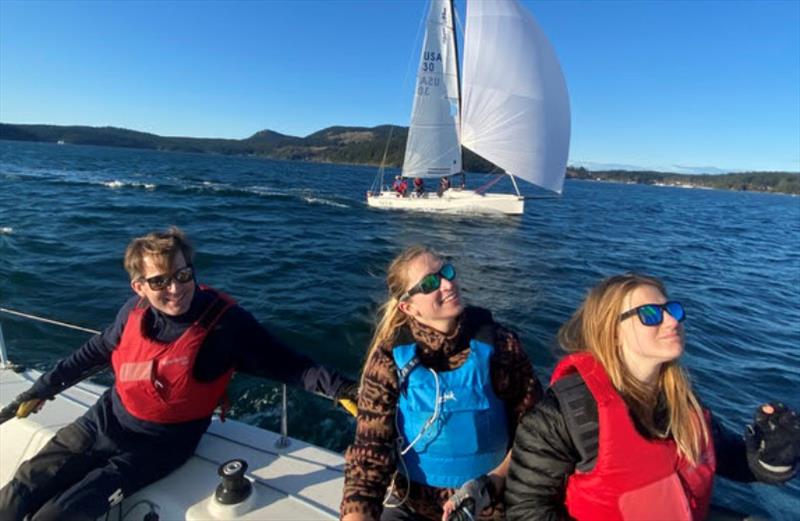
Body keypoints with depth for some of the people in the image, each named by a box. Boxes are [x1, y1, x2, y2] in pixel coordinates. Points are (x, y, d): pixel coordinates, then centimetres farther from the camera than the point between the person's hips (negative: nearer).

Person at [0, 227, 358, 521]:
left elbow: (285, 363, -23)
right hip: (102, 421, 5)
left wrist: (338, 387, -36)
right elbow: (95, 352, 11)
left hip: (156, 445, -5)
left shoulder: (225, 321, -25)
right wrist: (42, 389, 20)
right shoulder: (135, 311, -9)